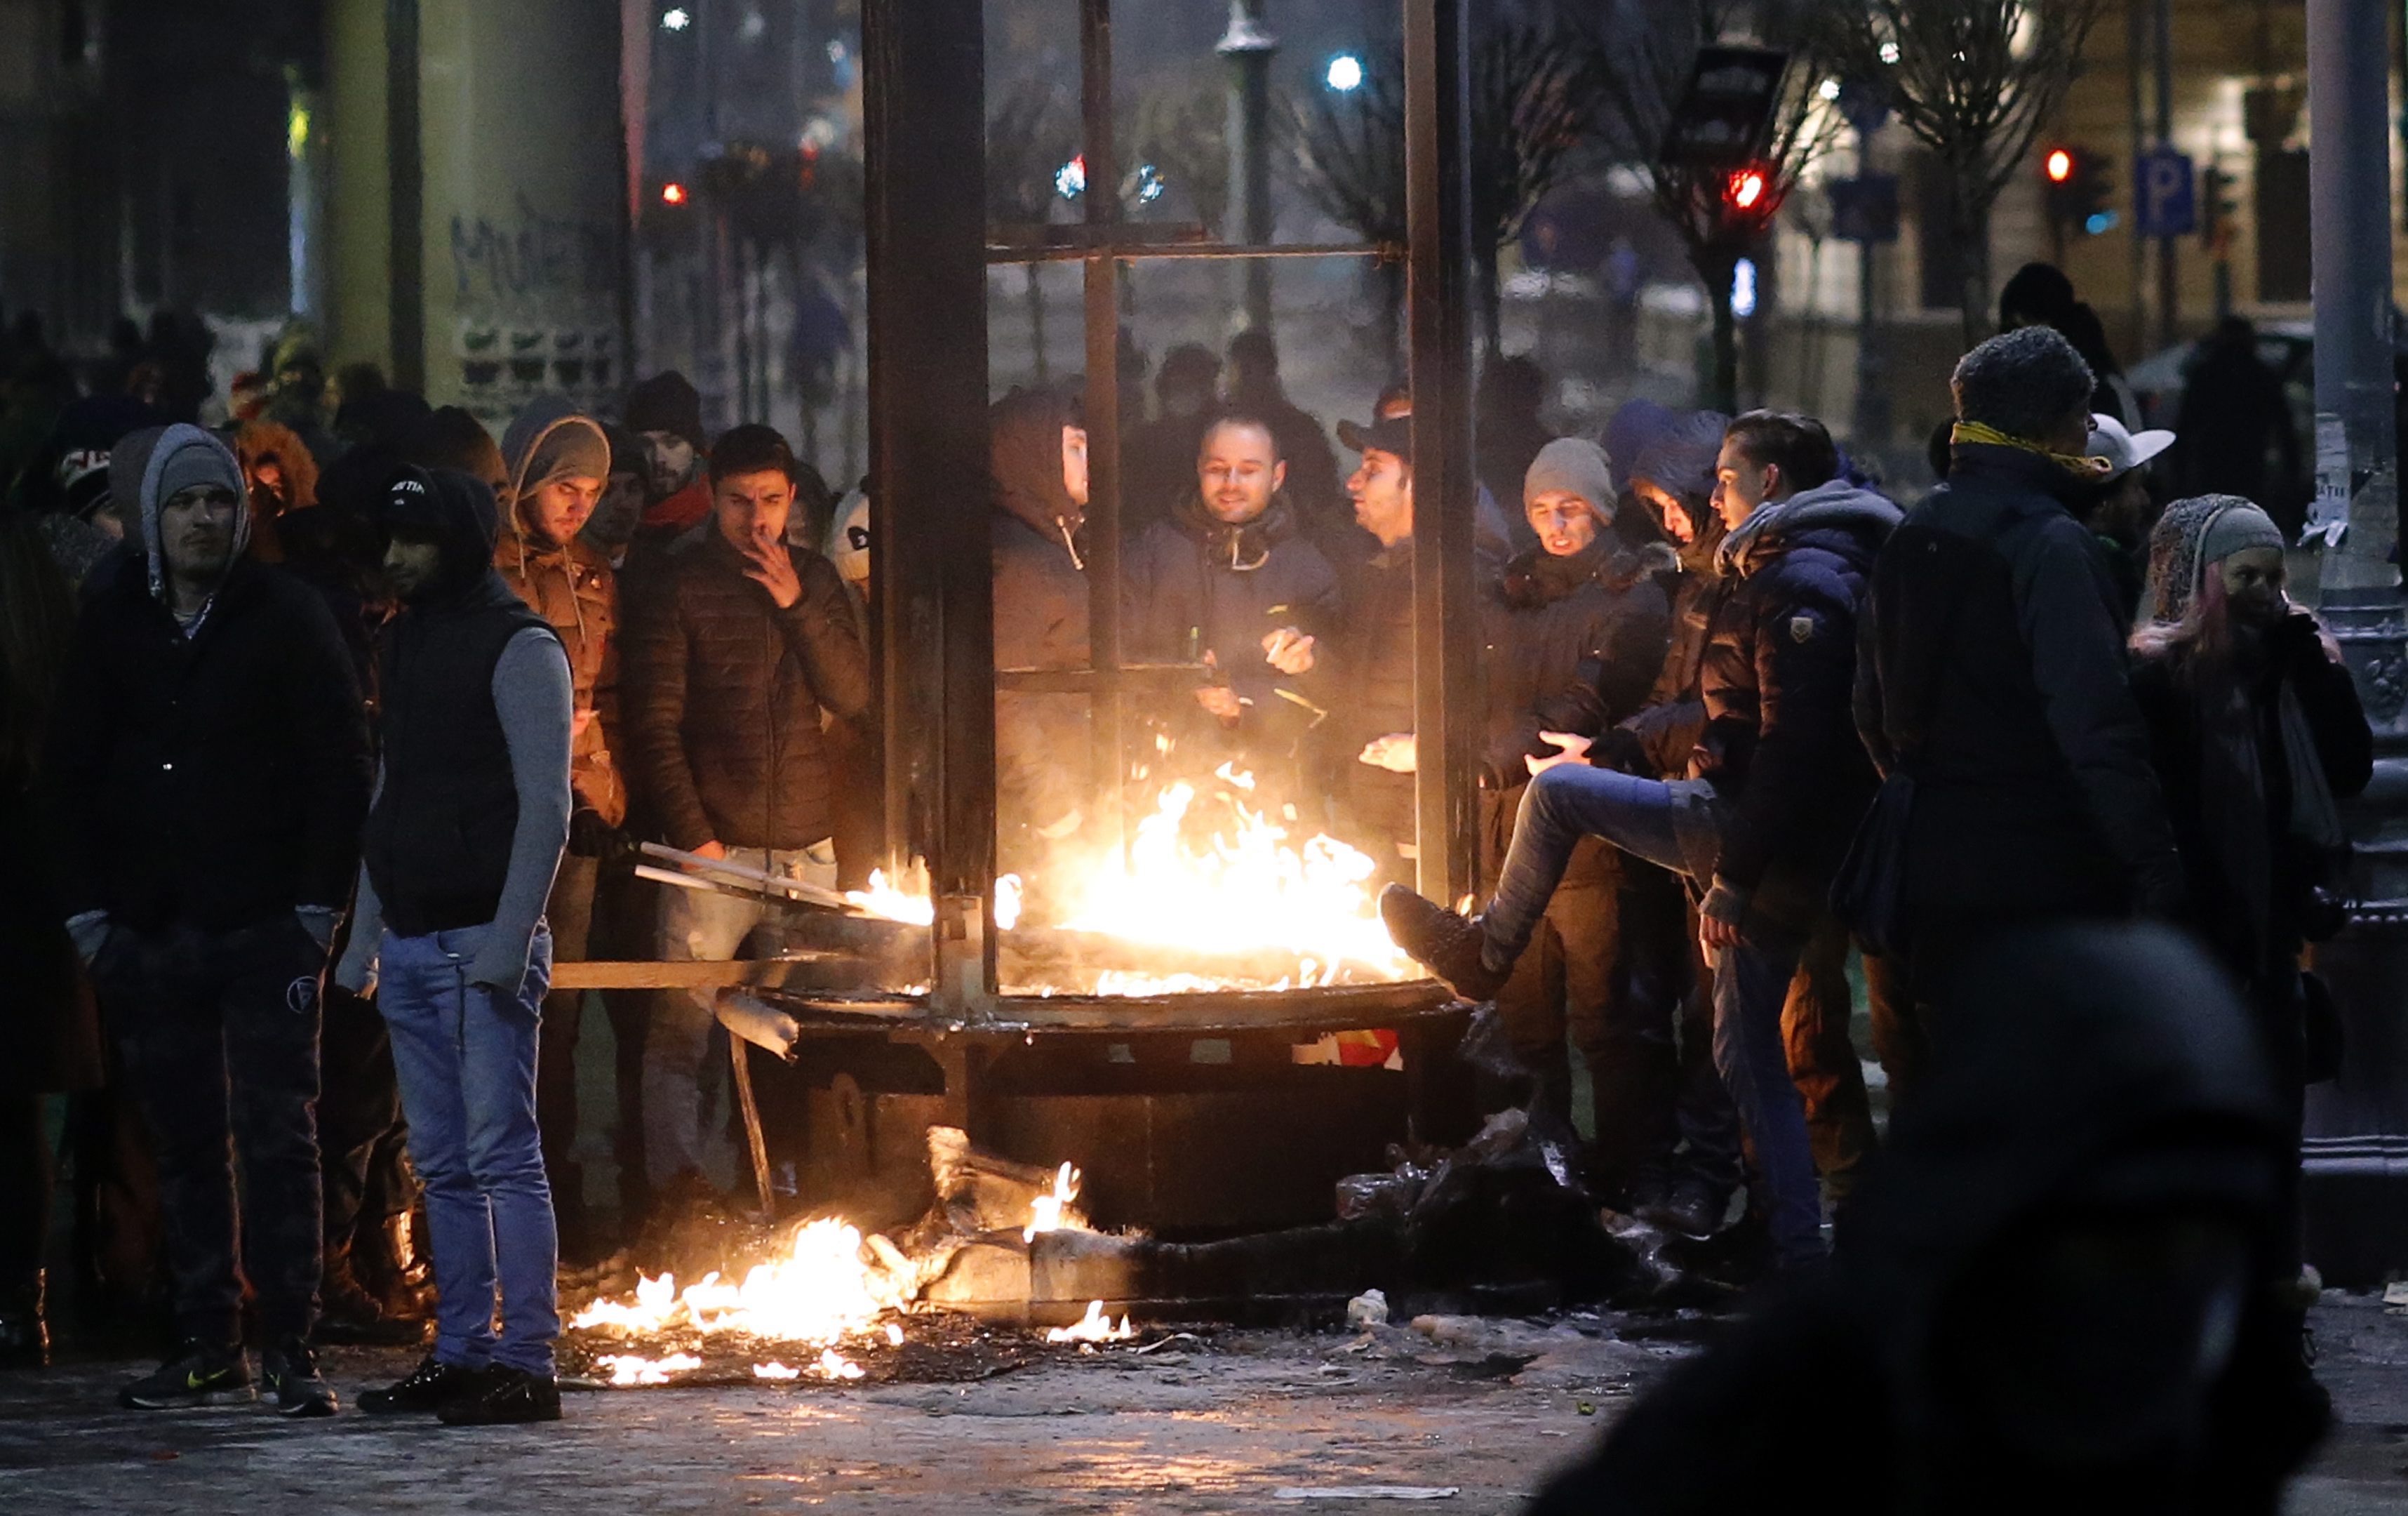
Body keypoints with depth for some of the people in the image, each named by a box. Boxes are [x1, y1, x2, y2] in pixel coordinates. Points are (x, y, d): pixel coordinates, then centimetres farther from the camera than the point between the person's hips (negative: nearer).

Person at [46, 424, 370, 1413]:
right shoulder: (112, 626, 8)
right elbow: (71, 773, 12)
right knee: (186, 1143, 5)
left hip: (266, 925, -3)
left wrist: (318, 904, -9)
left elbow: (339, 765, -2)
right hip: (150, 927, 3)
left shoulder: (287, 617, -1)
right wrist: (87, 906, 4)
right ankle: (207, 1347, 10)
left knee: (278, 1137, -7)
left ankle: (290, 1350, -6)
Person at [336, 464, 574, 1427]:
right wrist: (364, 938, 17)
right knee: (443, 1165, 9)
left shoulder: (518, 647, -7)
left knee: (501, 1156, -9)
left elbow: (545, 804, -12)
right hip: (411, 943, 8)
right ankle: (460, 1355, 13)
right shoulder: (403, 644, 17)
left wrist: (510, 938, -19)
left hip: (484, 942, -8)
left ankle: (527, 1362, -9)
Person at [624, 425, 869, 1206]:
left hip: (807, 848, 4)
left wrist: (797, 606, -8)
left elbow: (852, 695, 4)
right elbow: (654, 724, -4)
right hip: (714, 849, -4)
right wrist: (692, 835, -11)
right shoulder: (681, 585, -1)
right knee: (682, 1024, -8)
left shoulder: (814, 579, 12)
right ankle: (677, 1182, -6)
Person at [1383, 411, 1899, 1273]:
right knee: (1748, 1054, 9)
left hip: (1765, 841, -10)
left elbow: (1793, 746, -23)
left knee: (1557, 791, 1)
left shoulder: (1801, 585, -14)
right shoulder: (1811, 570, 19)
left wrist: (1735, 874, -24)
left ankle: (1489, 952, 17)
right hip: (1794, 864, 10)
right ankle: (1796, 1253, 6)